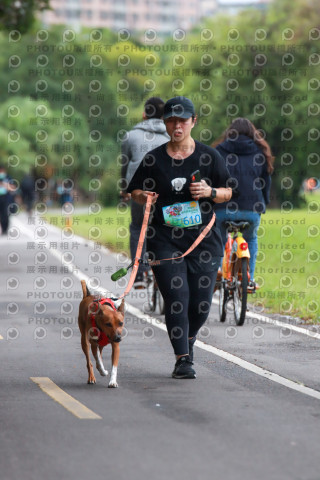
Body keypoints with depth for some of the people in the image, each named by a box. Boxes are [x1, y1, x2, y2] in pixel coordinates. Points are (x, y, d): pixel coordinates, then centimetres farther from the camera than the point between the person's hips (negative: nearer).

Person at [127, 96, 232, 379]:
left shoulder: (209, 156, 4)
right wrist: (143, 197, -9)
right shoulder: (154, 159, 4)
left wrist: (210, 192, -11)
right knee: (176, 298, -11)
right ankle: (183, 359, -5)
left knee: (201, 302, 1)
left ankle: (188, 340, 31)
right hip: (165, 238, -1)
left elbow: (228, 193, 10)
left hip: (204, 238, 1)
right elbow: (136, 190, 13)